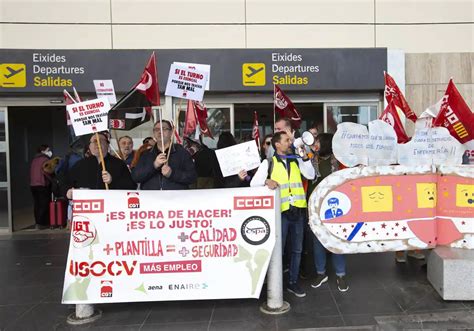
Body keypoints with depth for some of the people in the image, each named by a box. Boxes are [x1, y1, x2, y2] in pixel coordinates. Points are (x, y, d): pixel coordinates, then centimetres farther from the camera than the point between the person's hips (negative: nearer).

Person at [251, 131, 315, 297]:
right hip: (280, 211, -4)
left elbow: (311, 175, 2)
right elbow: (254, 183, -4)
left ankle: (293, 282, 25)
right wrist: (266, 181, -22)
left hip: (298, 210, 4)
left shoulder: (296, 161, 14)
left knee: (297, 249, 11)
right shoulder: (269, 163, 2)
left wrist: (305, 158, -4)